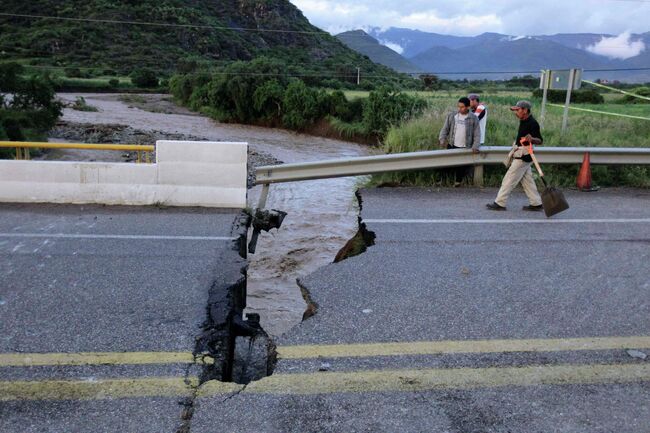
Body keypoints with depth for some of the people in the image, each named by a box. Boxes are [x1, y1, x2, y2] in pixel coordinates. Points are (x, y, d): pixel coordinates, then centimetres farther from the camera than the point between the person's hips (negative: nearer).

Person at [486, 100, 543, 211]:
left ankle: (500, 203, 0)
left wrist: (532, 139, -37)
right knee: (527, 181, 13)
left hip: (523, 157, -10)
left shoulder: (532, 123, -18)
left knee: (509, 179, -6)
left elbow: (540, 140, -21)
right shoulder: (524, 121, 9)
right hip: (520, 155, 10)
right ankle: (536, 203, 19)